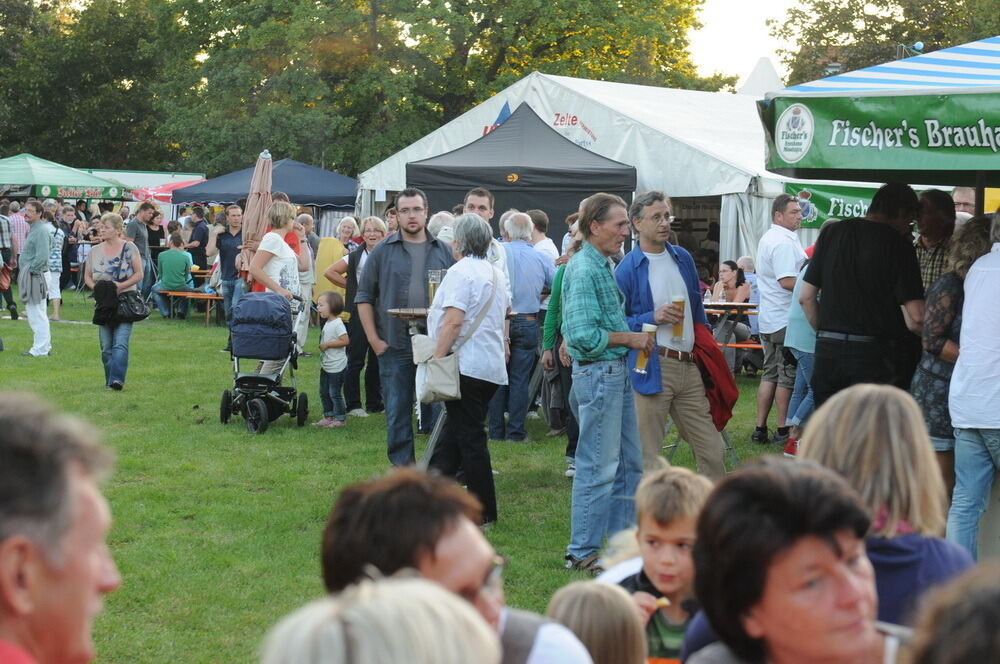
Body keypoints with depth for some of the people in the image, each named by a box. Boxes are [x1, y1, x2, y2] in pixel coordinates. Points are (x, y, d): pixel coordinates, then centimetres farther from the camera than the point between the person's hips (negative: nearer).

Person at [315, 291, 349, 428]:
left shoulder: (337, 324, -18)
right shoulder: (327, 323, 10)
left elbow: (345, 341, -26)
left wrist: (327, 344, -22)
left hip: (337, 367, -10)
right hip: (326, 365, 10)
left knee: (335, 393, -4)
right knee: (324, 392, 14)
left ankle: (340, 418, 6)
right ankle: (328, 417, 23)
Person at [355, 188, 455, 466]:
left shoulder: (443, 251, 9)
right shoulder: (383, 251, 4)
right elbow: (364, 296, 4)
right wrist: (373, 339, -3)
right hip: (395, 346, -1)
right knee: (397, 410, 2)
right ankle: (402, 467, 10)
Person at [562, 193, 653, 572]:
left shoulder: (605, 266, 15)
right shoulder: (584, 270, -17)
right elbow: (583, 334, -24)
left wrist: (638, 332, 11)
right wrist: (630, 338, -15)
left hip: (617, 371, 10)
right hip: (598, 373, -10)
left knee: (629, 462, 14)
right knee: (598, 466, -4)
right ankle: (582, 552, 5)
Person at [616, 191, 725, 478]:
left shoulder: (683, 258, 14)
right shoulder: (627, 268, -6)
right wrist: (653, 318, -17)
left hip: (689, 366, 6)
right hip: (651, 367, -6)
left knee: (712, 449, 7)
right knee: (649, 459, 0)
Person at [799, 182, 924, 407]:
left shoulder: (832, 232, 8)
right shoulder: (897, 243, -7)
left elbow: (806, 297, 10)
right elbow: (915, 319, -13)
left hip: (828, 353, 5)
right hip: (877, 356, -4)